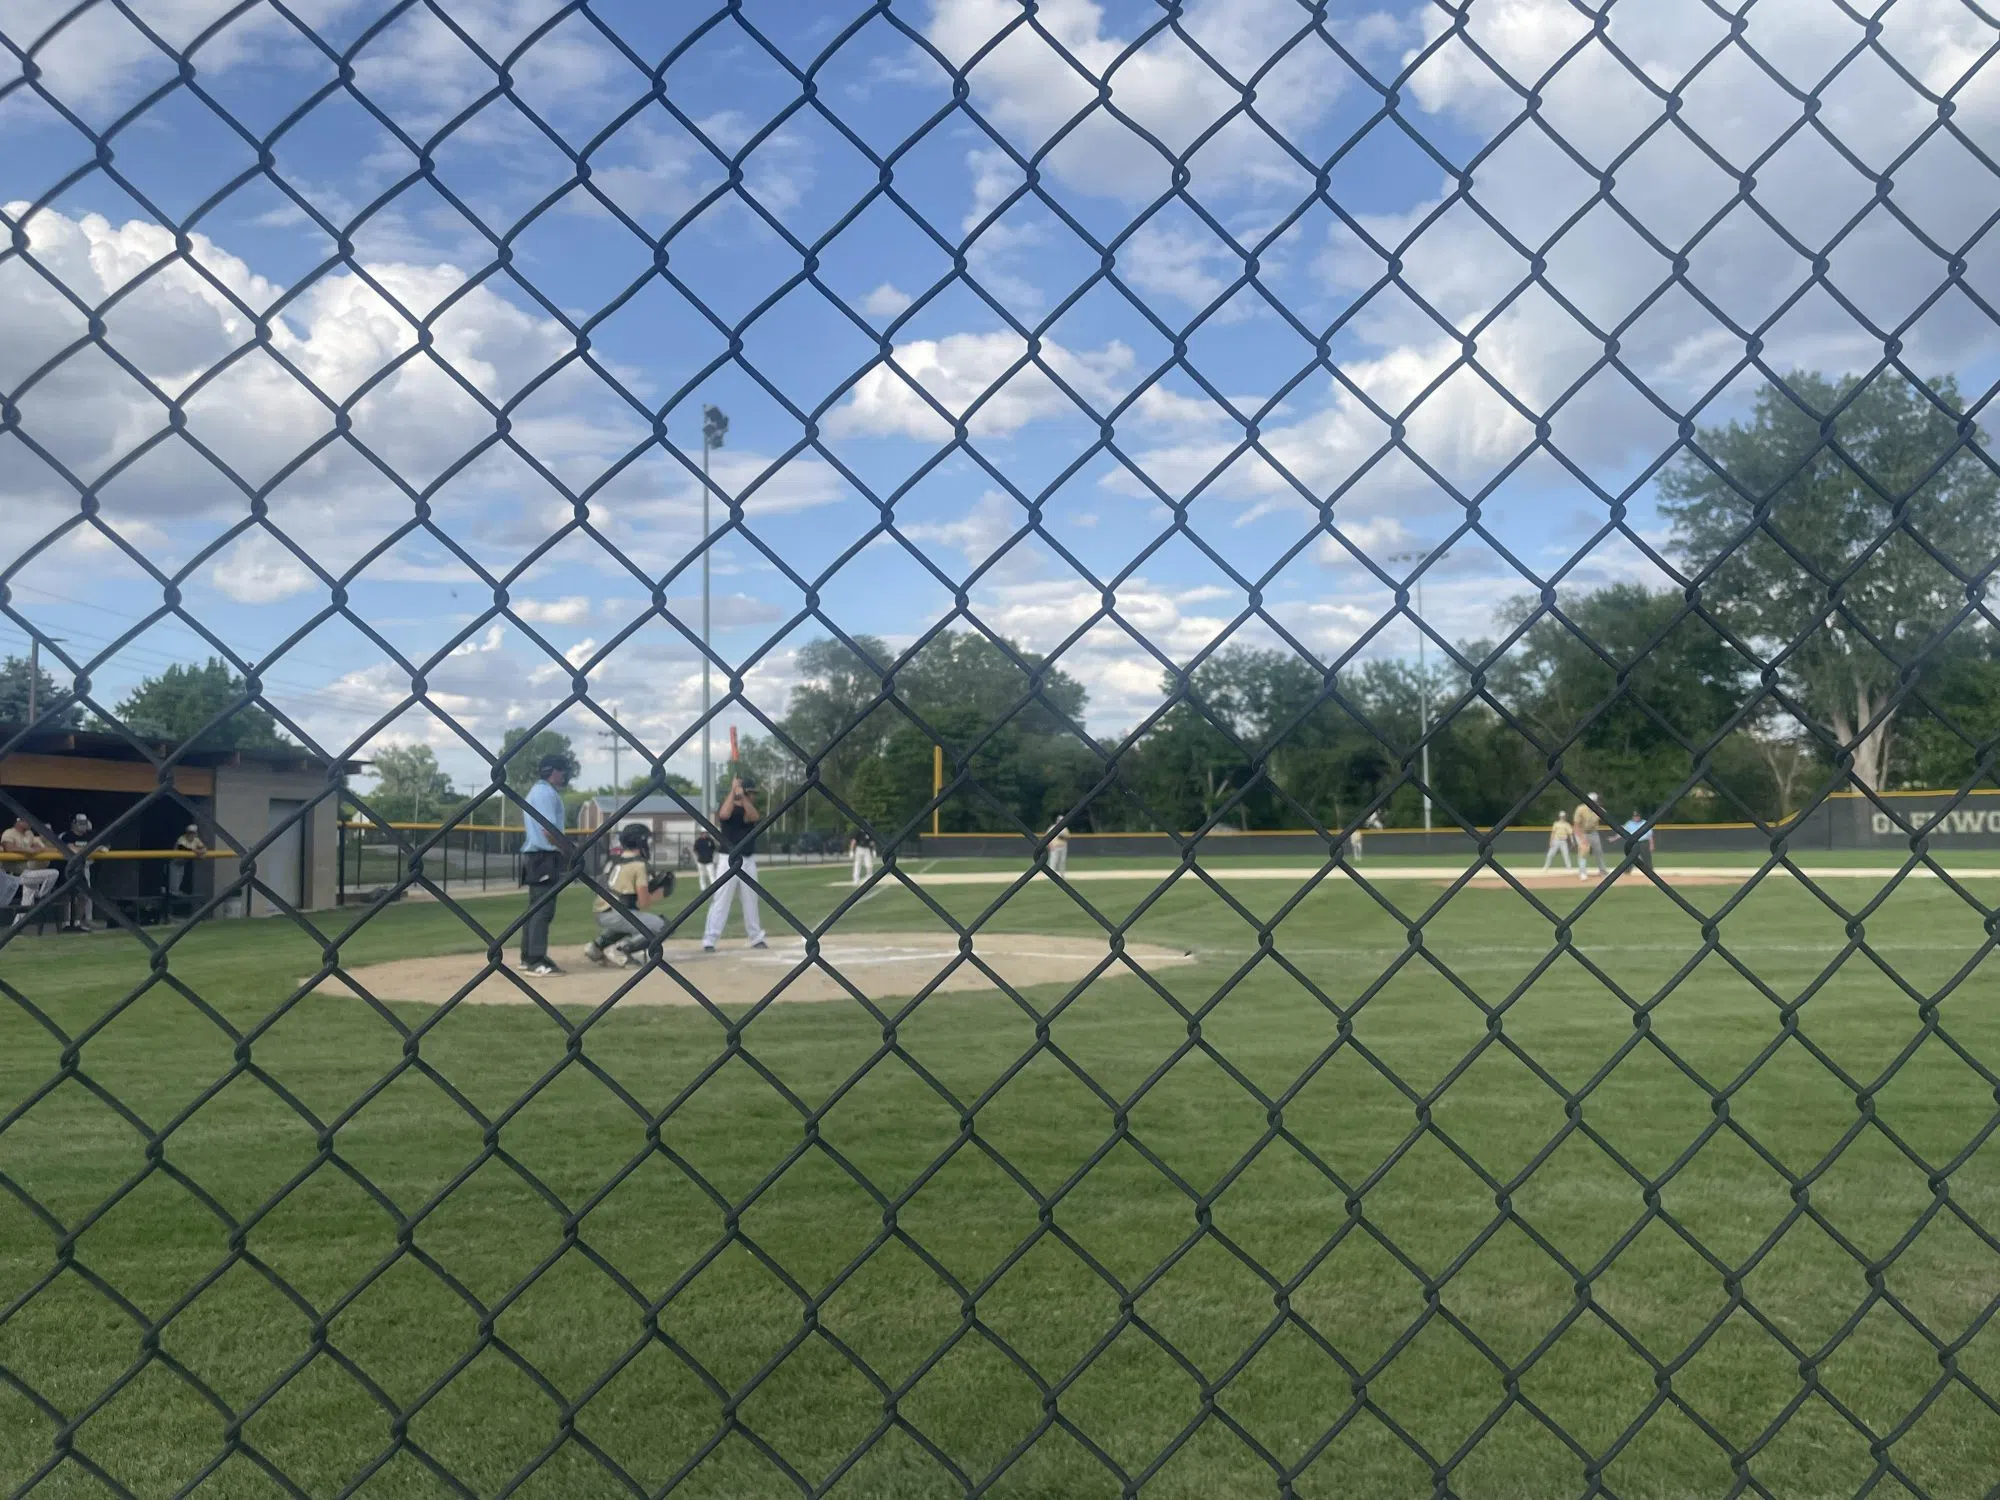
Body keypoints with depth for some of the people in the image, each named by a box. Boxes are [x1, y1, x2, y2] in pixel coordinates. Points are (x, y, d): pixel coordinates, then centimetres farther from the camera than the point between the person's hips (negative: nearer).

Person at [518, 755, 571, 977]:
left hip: (534, 856, 11)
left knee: (535, 908, 15)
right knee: (543, 909, -11)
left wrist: (565, 842, 13)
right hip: (544, 856, -11)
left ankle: (528, 958, 21)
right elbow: (548, 830, -20)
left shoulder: (536, 791, 19)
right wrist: (571, 849, -14)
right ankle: (536, 961, -13)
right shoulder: (547, 792, -12)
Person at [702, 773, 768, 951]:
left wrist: (743, 797, -24)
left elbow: (754, 816, -14)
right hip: (729, 860, -5)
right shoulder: (727, 805, -3)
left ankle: (756, 937, 22)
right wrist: (733, 790, -24)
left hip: (748, 861, 5)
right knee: (720, 900, -9)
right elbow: (724, 814, -28)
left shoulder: (751, 807, 10)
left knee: (751, 900, 12)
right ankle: (709, 940, -8)